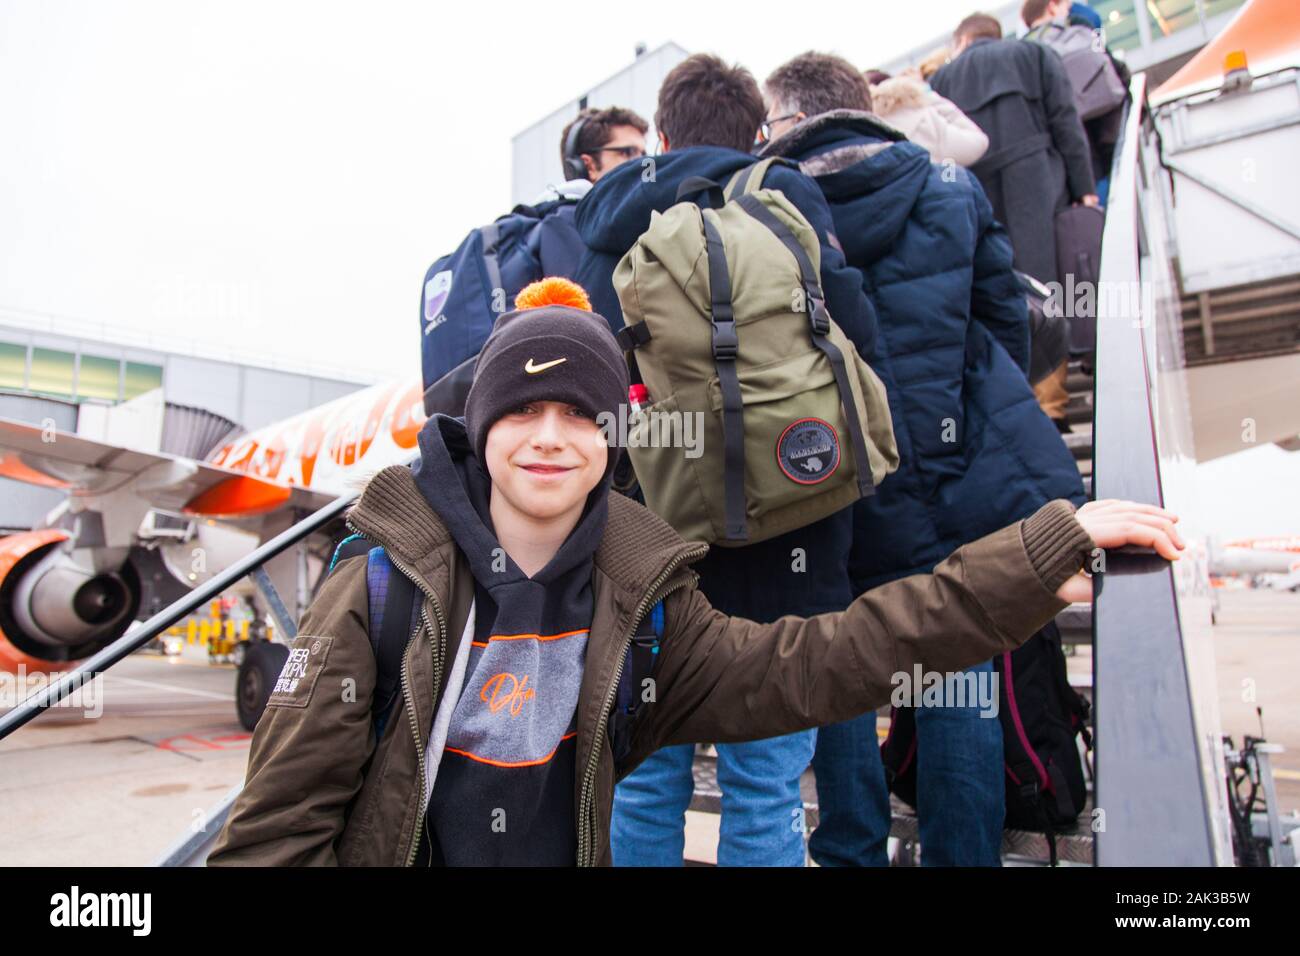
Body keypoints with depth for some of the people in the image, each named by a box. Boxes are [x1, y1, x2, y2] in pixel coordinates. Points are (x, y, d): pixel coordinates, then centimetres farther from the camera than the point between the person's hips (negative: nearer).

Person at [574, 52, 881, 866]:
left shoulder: (604, 214, 13)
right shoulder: (783, 195, 2)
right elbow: (853, 340, -7)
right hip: (771, 530, -3)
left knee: (647, 776, 16)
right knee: (765, 785, 6)